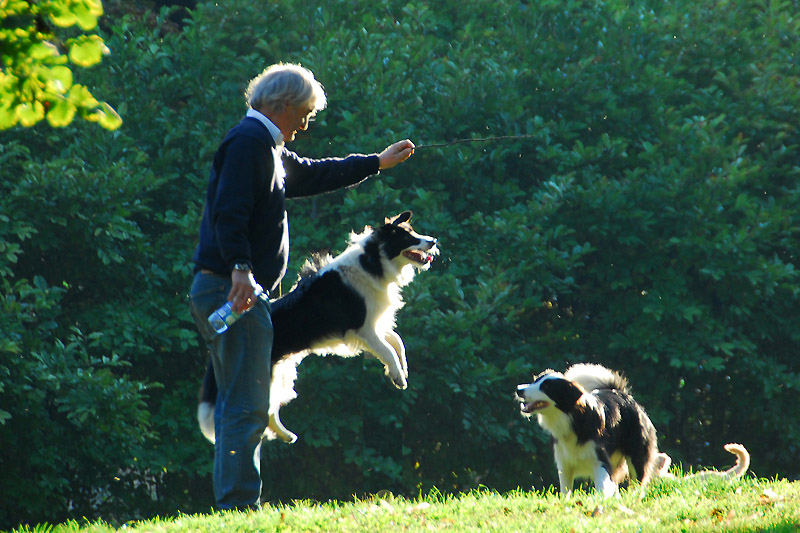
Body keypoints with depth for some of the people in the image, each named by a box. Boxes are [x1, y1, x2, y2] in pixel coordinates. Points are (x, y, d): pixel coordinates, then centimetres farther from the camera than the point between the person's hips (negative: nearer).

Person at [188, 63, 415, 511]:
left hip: (236, 292, 11)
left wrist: (379, 162, 46)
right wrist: (240, 268, -33)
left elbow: (313, 175, 39)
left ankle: (232, 504, 12)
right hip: (233, 289, -11)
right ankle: (239, 505, -16)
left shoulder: (268, 148, 23)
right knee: (247, 407, -13)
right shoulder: (249, 141, -10)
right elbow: (228, 210, -23)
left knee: (237, 405, 11)